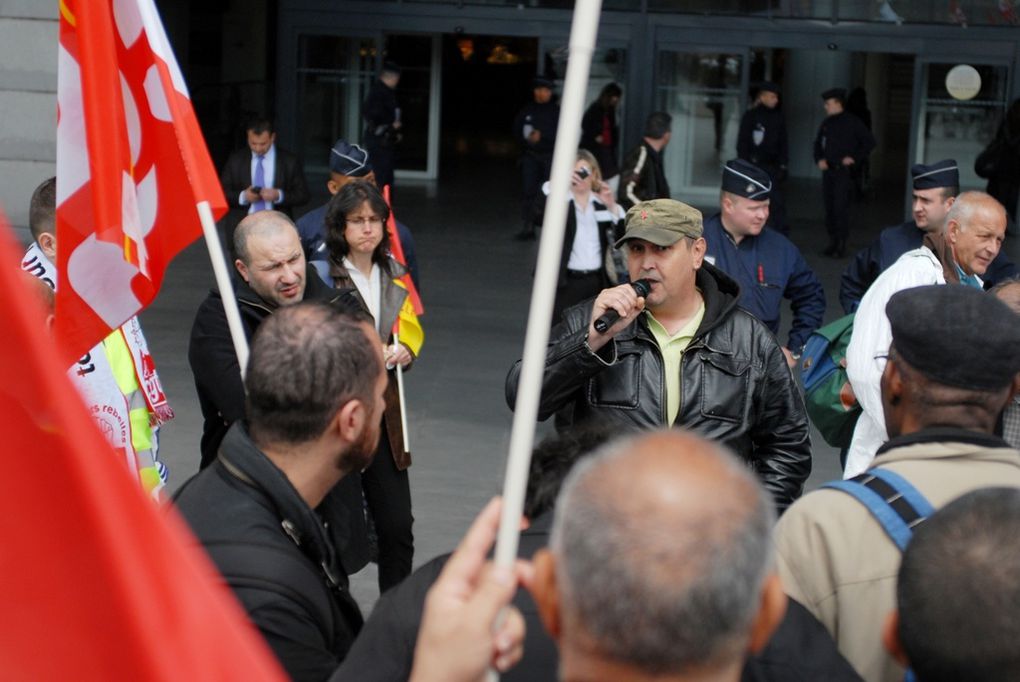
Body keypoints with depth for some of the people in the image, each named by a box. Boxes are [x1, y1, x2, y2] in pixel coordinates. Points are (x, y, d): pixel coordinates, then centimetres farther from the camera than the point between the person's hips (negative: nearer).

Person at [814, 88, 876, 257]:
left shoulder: (852, 122, -5)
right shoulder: (826, 123, 12)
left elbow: (869, 142, -3)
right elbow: (818, 144, 25)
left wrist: (854, 158, -8)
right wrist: (819, 160, 8)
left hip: (844, 172, -6)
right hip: (828, 171, 6)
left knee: (841, 207, -11)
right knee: (829, 208, 7)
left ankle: (842, 244, -5)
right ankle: (832, 242, 15)